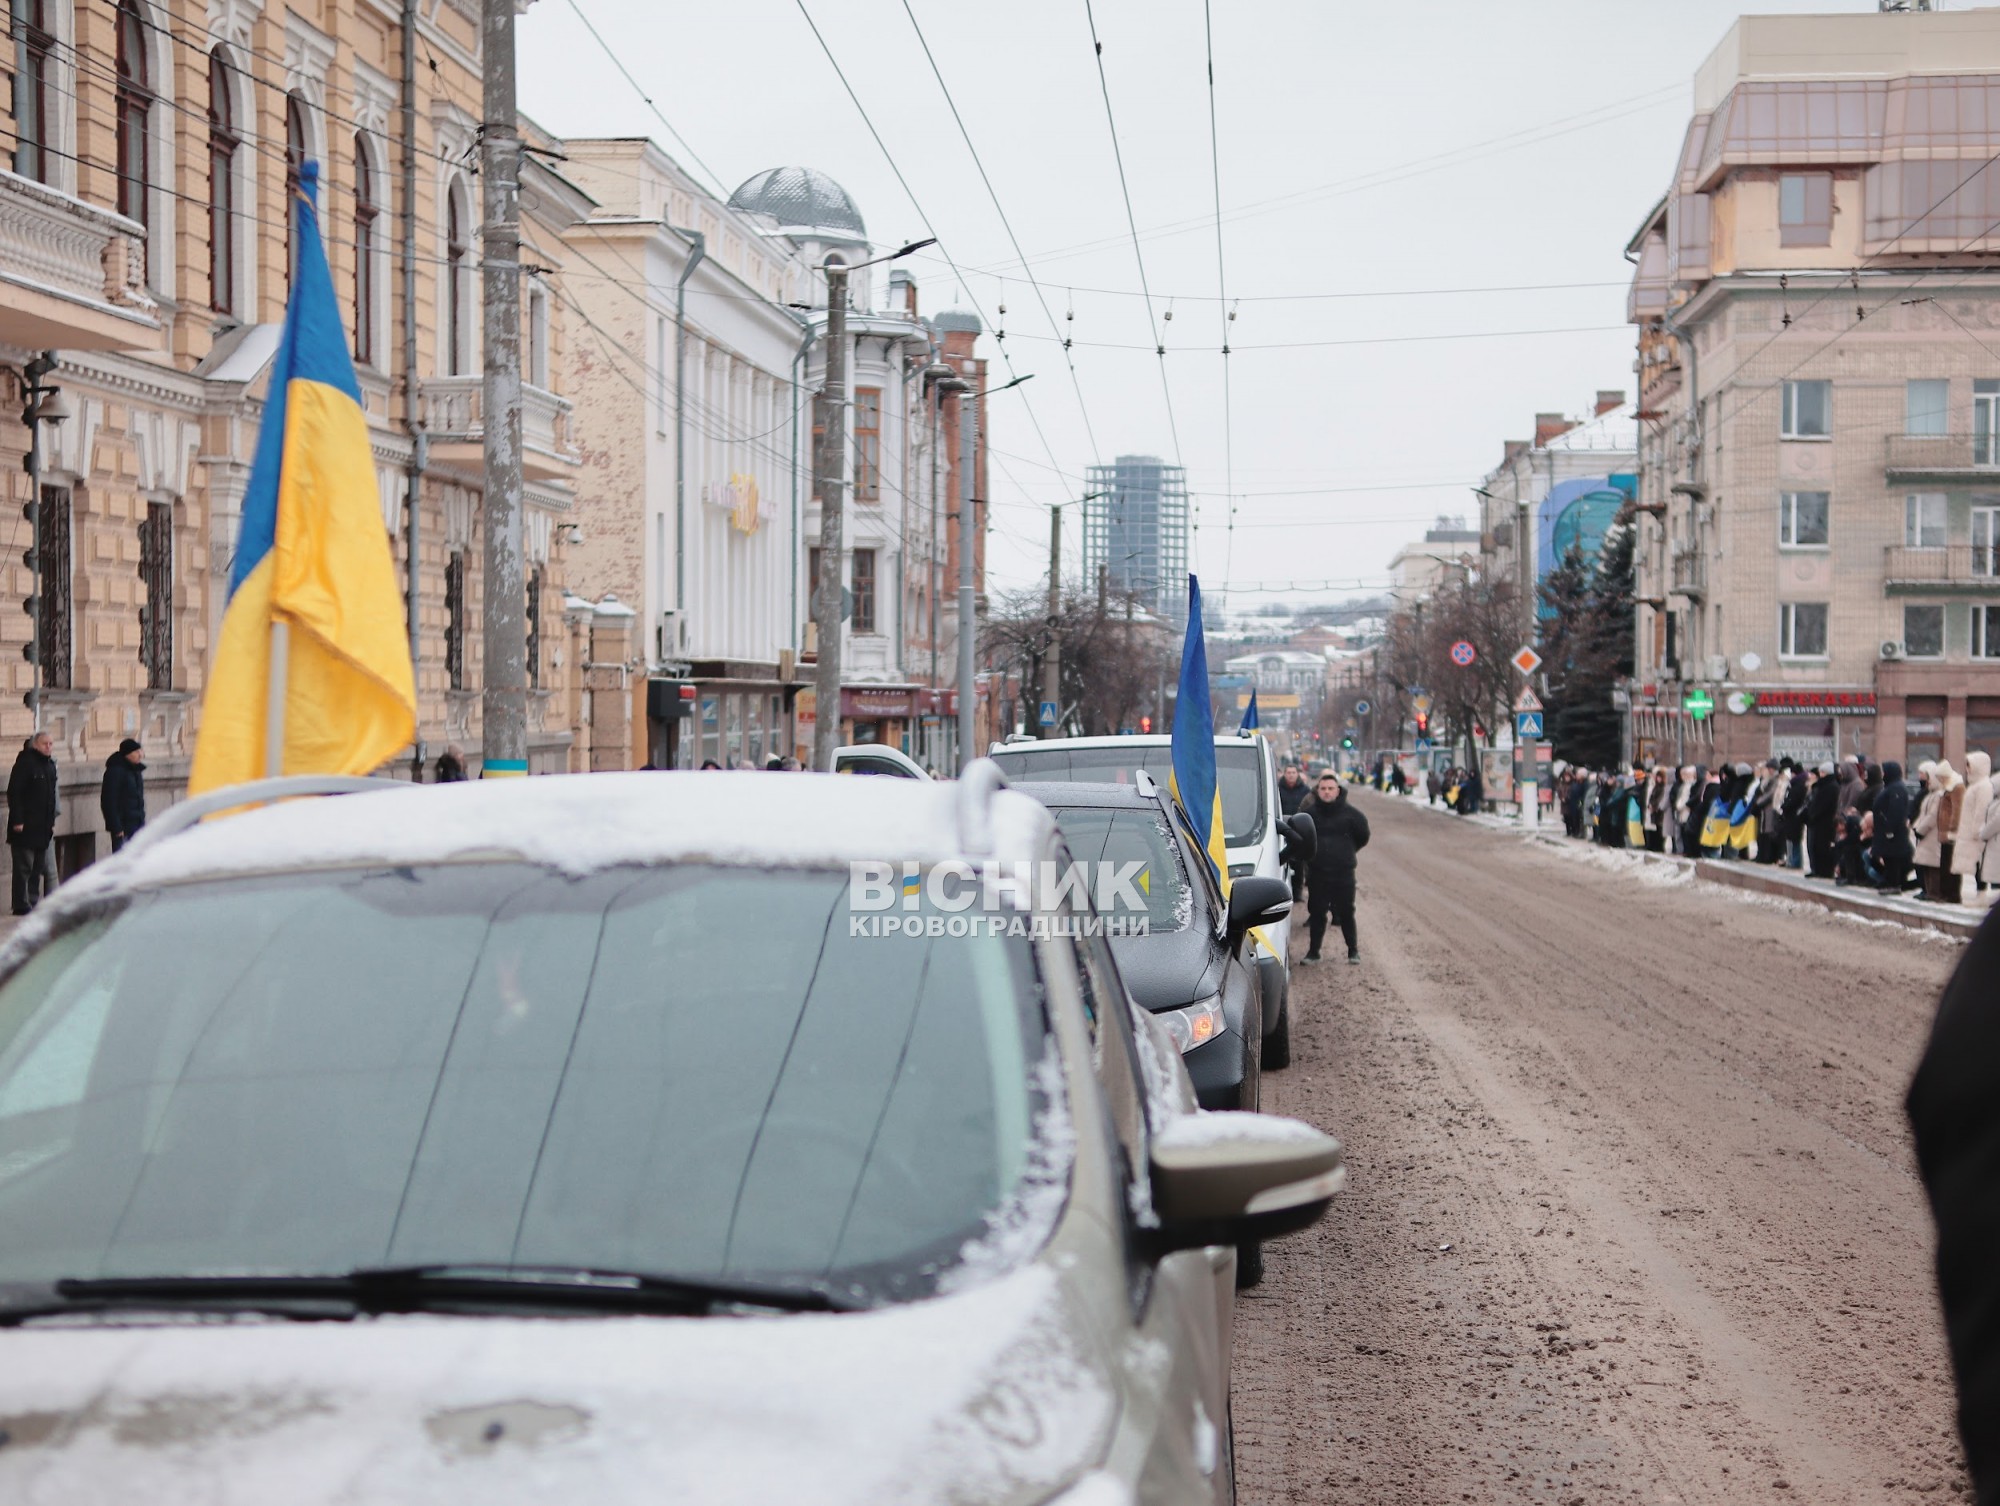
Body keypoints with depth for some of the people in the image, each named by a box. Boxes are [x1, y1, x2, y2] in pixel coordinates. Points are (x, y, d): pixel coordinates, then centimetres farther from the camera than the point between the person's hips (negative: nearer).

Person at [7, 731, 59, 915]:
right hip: (26, 827, -7)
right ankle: (22, 905, 4)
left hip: (44, 828, 7)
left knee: (42, 868, 9)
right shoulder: (25, 762, -10)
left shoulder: (50, 765, 13)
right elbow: (13, 792, -14)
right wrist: (17, 820, -19)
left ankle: (33, 903, 15)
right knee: (24, 867, -1)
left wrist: (52, 821, 15)